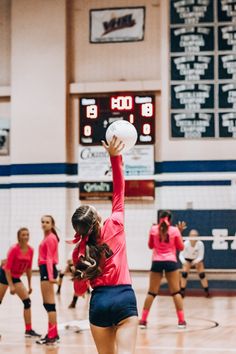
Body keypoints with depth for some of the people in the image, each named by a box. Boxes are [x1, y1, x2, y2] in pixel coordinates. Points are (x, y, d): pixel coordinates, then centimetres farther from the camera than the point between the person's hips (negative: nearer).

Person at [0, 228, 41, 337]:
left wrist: (29, 285, 9)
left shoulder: (30, 250, -3)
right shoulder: (14, 249, -20)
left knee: (27, 301, -3)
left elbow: (29, 268, 7)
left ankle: (28, 330, 1)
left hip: (16, 277, 6)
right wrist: (11, 285, -22)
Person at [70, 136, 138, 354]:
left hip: (99, 301, 2)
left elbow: (80, 289, 7)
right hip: (125, 297, -2)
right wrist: (115, 157, 9)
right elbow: (119, 192, 8)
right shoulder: (115, 226, 0)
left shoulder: (79, 250, 5)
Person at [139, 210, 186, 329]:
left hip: (157, 262, 1)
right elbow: (181, 247, 7)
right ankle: (181, 320, 0)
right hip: (171, 262, -1)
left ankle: (143, 320, 4)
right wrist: (179, 232, 12)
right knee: (176, 292, 3)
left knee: (151, 292, 6)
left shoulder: (153, 229, 1)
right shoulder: (174, 230, -1)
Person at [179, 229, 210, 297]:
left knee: (202, 274, -12)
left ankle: (207, 291, 3)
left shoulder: (200, 244, -31)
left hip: (197, 260, 0)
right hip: (187, 259, 0)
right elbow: (181, 255, -31)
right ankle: (182, 291, -8)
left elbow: (201, 256, -24)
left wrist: (196, 261, -43)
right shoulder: (186, 243, -32)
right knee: (184, 274, -17)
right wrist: (184, 262, -51)